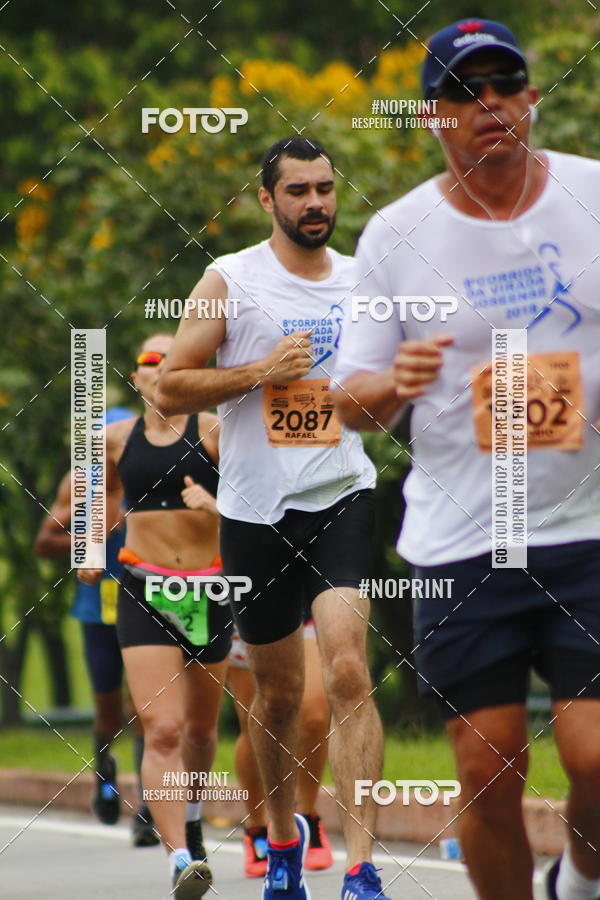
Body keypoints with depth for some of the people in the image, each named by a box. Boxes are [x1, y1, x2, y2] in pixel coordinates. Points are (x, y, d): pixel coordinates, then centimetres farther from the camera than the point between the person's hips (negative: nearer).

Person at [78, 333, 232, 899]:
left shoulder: (212, 430, -3)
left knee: (201, 729, 16)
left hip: (209, 591, 0)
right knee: (162, 730, -16)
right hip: (144, 592, 0)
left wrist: (216, 506, -24)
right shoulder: (118, 439, 6)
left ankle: (190, 815, 46)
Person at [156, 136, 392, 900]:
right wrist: (261, 371, -15)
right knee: (277, 688, 12)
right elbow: (170, 389, -4)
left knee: (347, 670, -18)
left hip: (342, 499, 0)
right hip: (256, 510, 0)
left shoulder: (363, 283, 7)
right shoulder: (230, 281, -2)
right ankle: (283, 836, 37)